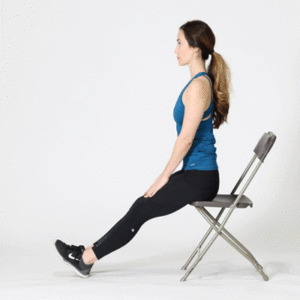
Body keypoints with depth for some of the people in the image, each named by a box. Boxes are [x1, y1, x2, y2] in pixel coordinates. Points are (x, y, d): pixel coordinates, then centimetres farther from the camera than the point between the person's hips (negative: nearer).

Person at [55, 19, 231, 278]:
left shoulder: (199, 86, -18)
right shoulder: (202, 81, 13)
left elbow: (186, 138, -20)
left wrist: (165, 176, -11)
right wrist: (168, 174, 17)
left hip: (198, 178, -9)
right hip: (196, 174, 9)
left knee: (141, 210, -3)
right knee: (142, 206, 8)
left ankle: (87, 258, 6)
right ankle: (89, 252, 12)